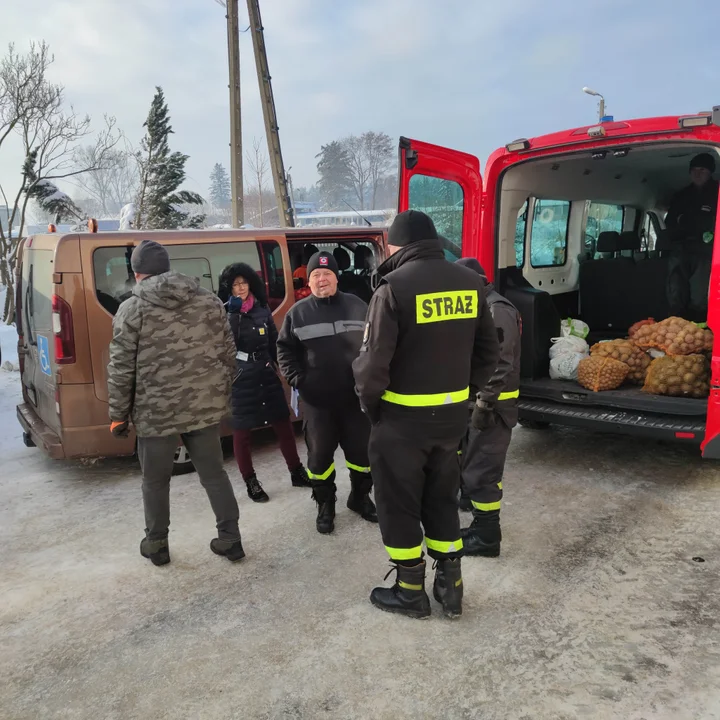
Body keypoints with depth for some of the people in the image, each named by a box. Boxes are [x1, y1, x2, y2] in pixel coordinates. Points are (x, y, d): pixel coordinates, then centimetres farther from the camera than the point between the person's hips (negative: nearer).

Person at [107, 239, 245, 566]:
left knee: (155, 481, 16)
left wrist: (118, 415, 3)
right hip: (206, 407, 4)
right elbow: (228, 355, 7)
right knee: (214, 473, 17)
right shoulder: (210, 301, 4)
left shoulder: (132, 309, -7)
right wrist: (221, 396, 17)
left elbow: (121, 369, -8)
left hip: (156, 413, -3)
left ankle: (157, 545, 31)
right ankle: (230, 539, 24)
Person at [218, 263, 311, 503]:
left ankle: (297, 473, 25)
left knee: (283, 423, 9)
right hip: (239, 379, -4)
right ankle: (251, 483, 21)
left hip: (267, 375, 4)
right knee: (242, 432, 6)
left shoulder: (262, 308, 6)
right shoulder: (223, 313, -7)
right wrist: (233, 312, -28)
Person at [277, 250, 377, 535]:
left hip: (355, 397, 1)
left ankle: (360, 497, 34)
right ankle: (325, 505, 28)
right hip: (316, 400, 0)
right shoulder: (298, 313, 2)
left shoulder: (356, 306, 2)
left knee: (362, 450, 11)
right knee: (320, 455, 9)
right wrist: (296, 380, -4)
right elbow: (285, 349, 6)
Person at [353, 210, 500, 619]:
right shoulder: (470, 283, 3)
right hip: (452, 414, 6)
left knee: (399, 505, 12)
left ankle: (411, 592, 24)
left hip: (403, 417, -6)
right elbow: (488, 353, 6)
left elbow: (374, 361, -18)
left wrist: (370, 403, -1)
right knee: (442, 499, 21)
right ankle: (451, 587, 30)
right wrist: (463, 390, 14)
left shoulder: (395, 287, -16)